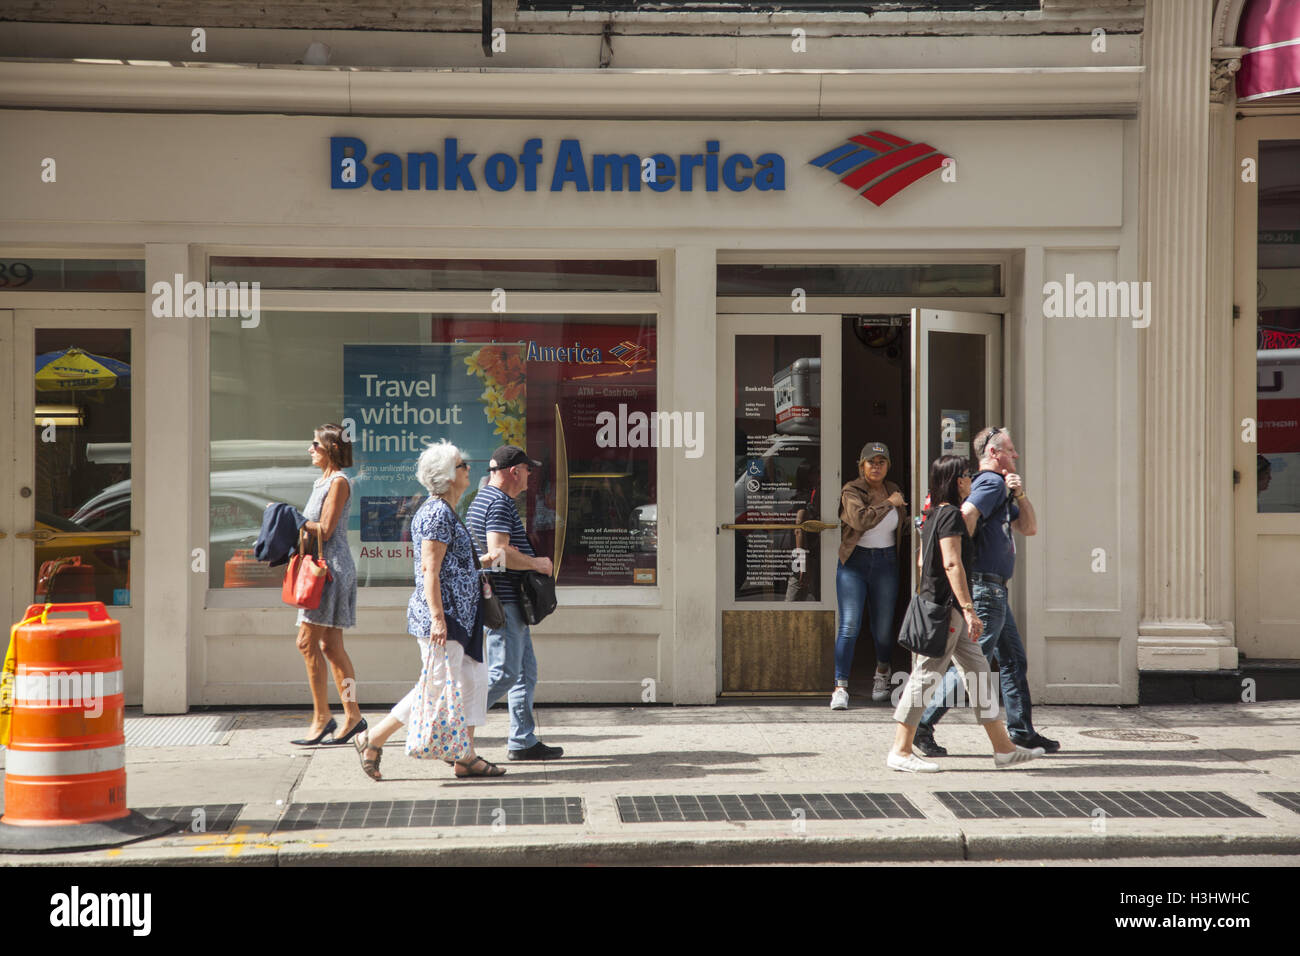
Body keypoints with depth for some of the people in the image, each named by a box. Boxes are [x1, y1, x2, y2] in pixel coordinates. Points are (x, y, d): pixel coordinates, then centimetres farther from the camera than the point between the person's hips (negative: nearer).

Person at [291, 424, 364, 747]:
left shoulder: (339, 482, -10)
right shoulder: (323, 481, 19)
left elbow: (325, 530, -16)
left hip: (332, 565, -10)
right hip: (321, 565, 10)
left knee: (308, 641, -11)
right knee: (330, 645, 8)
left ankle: (321, 717, -8)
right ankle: (352, 715, 9)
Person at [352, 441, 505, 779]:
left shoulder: (444, 512, 17)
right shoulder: (438, 513, -15)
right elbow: (430, 569, -21)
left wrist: (480, 561, 20)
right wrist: (438, 618, -24)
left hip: (458, 617, 11)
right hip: (442, 615, -11)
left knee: (473, 679, 9)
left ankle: (465, 757, 13)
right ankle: (373, 739, 1)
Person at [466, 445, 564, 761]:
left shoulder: (483, 499, 18)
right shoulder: (499, 503, -15)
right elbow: (498, 551, -26)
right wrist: (536, 563, -14)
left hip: (508, 602, 11)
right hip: (504, 603, -11)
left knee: (525, 672, 11)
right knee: (504, 673, -9)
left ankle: (524, 741, 12)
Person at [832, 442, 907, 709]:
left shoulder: (894, 491, 10)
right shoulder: (851, 491, -6)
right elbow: (861, 519, -24)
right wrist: (888, 504, -15)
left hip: (886, 563, 4)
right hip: (854, 562, -4)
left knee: (883, 627, 10)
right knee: (849, 626, -11)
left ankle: (882, 673, 38)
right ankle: (841, 687, -10)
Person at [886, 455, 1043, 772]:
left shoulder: (935, 515, 16)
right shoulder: (951, 514, -14)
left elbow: (922, 562, 21)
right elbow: (952, 564, -21)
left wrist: (925, 600, 25)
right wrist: (968, 609, -23)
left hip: (936, 604, 11)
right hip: (946, 606, -11)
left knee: (979, 670, 11)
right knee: (927, 675, -7)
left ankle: (1003, 748, 14)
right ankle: (900, 752, -3)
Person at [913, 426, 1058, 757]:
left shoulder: (1000, 487, 22)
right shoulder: (992, 482, -10)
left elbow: (1028, 528, 22)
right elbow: (966, 515, -27)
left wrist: (1020, 495, 6)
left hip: (995, 590, 11)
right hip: (985, 586, -11)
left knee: (1013, 659, 14)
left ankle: (1021, 730, 19)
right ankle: (922, 724, -9)